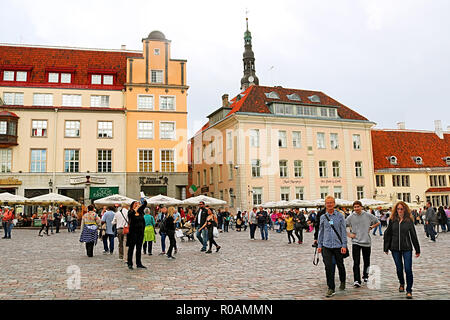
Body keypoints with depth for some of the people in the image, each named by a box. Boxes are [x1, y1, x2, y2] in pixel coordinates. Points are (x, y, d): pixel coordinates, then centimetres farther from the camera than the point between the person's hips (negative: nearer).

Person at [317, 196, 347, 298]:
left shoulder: (340, 216, -1)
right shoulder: (323, 217, 5)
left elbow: (343, 231, -1)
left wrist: (344, 245, -7)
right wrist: (319, 245, 8)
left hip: (338, 245, -1)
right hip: (326, 246, 1)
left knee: (340, 265, 14)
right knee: (328, 267, -5)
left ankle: (342, 282, 40)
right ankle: (331, 288, 5)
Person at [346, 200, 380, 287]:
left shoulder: (368, 215, 0)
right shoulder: (351, 217, -2)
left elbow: (378, 222, 13)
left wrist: (371, 227, 1)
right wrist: (349, 234, -4)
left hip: (366, 241, 2)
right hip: (355, 242, -1)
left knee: (366, 261, 14)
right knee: (356, 262, -10)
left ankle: (365, 276, 38)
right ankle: (357, 281, -9)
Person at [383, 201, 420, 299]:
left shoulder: (409, 220, -2)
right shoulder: (392, 220, 1)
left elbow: (413, 235, 3)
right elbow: (387, 234, 6)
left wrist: (417, 250, 5)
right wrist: (386, 248, 6)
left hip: (407, 248, -2)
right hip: (395, 249, 2)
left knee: (408, 269, -6)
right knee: (399, 268, 12)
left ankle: (409, 290, 5)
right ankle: (401, 284, 38)